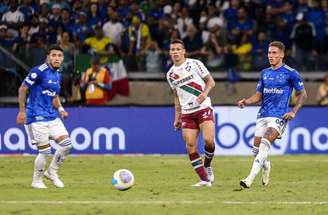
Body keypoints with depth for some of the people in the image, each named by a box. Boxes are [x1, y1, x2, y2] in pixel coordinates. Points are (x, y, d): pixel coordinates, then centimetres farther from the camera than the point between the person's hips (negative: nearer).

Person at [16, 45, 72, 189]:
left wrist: (60, 109, 6)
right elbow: (22, 89, -10)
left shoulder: (57, 75, 13)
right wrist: (22, 111, -14)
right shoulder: (39, 71, -12)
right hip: (37, 118, -8)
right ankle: (36, 181, 13)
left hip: (53, 117, 8)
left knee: (66, 145, -2)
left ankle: (52, 172, 17)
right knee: (45, 151, -8)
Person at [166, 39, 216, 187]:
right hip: (187, 113, 4)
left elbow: (210, 81, 1)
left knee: (208, 140, -22)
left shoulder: (194, 64, -1)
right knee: (190, 146, -8)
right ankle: (204, 179, -3)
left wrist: (205, 93, -19)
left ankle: (207, 166, 7)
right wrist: (177, 117, 17)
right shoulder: (170, 74, 12)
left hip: (203, 108, -4)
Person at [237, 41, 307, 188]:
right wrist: (246, 102, -2)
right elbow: (259, 95, 18)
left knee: (264, 146, -22)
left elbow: (302, 94, 4)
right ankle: (266, 167, 35)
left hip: (279, 116, -6)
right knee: (256, 150, 3)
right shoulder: (265, 73, 14)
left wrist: (293, 112, -8)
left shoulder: (290, 73, -3)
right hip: (263, 115, 6)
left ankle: (250, 179, -28)